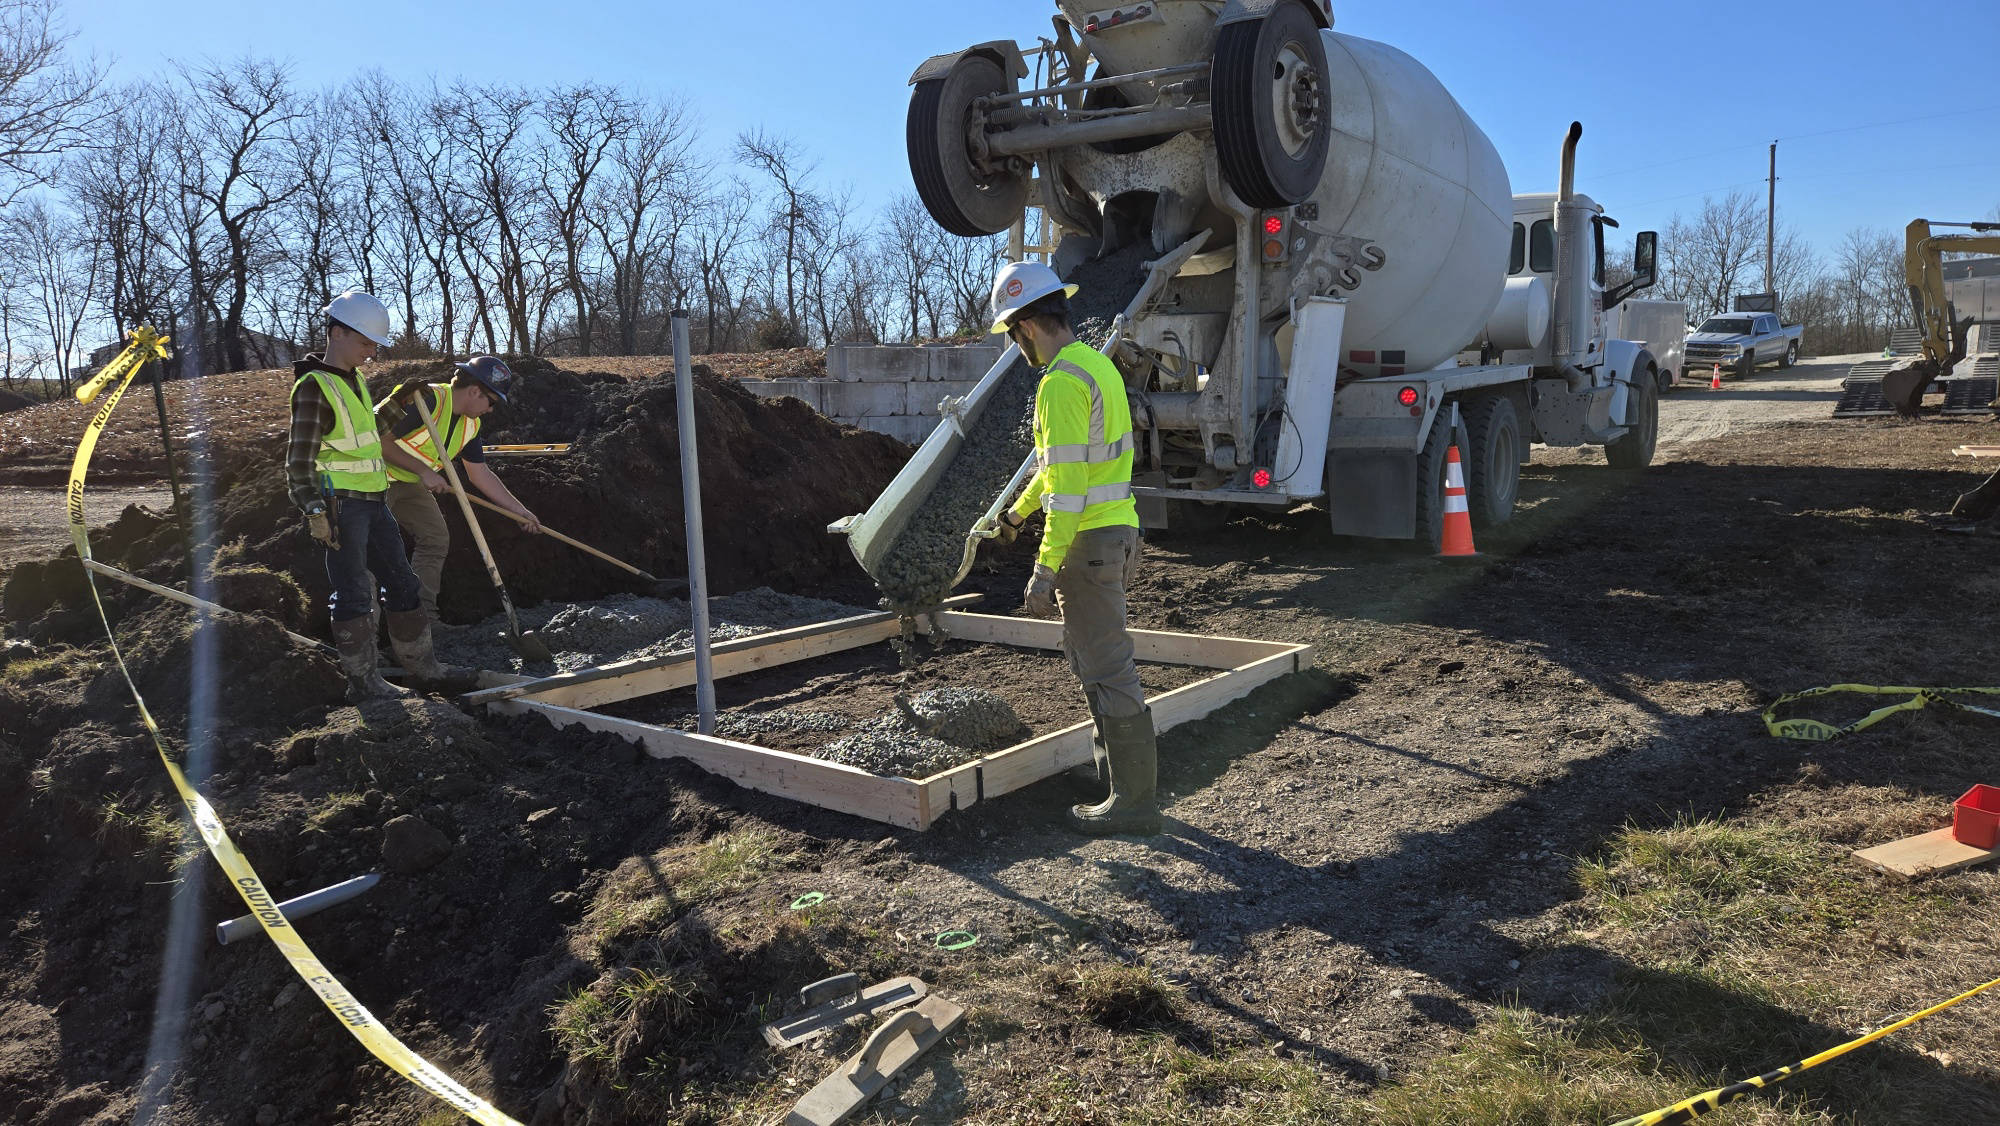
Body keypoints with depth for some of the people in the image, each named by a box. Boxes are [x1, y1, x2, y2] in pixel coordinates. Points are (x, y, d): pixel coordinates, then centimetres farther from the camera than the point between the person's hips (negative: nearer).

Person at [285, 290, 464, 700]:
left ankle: (419, 664, 23)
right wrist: (315, 512, -24)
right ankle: (363, 680, 6)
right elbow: (299, 458, -18)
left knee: (403, 583, 13)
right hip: (340, 505, -9)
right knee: (354, 594, -2)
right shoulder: (314, 388, -14)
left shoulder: (356, 379, 14)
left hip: (373, 501, 9)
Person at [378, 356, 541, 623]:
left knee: (436, 538, 4)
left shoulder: (470, 424, 1)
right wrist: (423, 471, -27)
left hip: (409, 482, 9)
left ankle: (424, 618, 10)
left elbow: (480, 473, 8)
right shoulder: (427, 400, -27)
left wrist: (519, 509, 7)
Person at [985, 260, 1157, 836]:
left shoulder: (1061, 382, -19)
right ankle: (1122, 763, 35)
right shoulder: (1096, 363, 14)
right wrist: (1019, 509, 37)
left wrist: (1046, 568, -22)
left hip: (1089, 540, -10)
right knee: (1089, 652, 22)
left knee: (1106, 667, -3)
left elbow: (1068, 484, -24)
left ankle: (1135, 800, 6)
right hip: (1117, 528, 10)